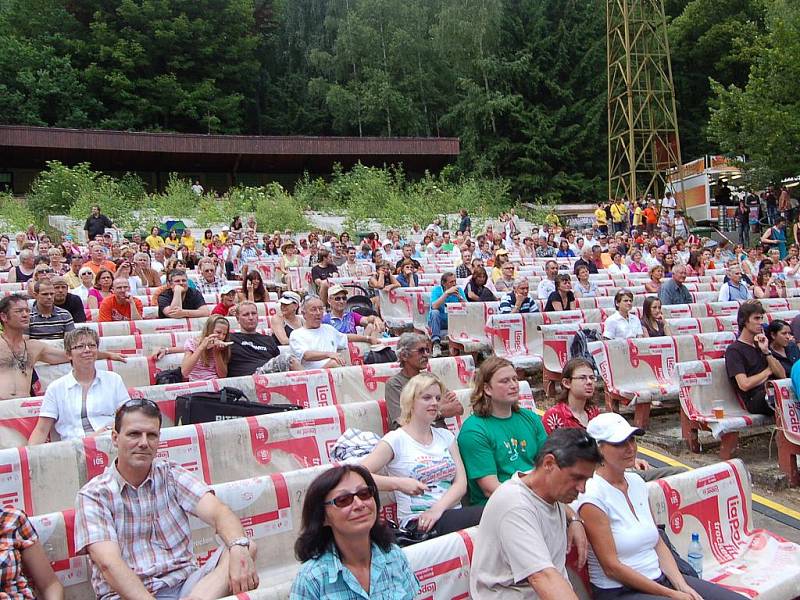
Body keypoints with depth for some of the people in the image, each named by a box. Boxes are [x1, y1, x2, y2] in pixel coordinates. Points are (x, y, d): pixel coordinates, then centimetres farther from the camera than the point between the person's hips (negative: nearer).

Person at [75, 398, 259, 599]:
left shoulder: (171, 474, 7)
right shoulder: (93, 495, -1)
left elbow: (217, 512, -9)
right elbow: (108, 563, -15)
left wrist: (239, 548, -31)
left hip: (185, 584, 5)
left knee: (247, 547, -23)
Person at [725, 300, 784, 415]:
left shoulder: (761, 345, 23)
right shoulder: (734, 350, 1)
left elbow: (782, 375, 13)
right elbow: (744, 385, -11)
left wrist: (766, 351, 1)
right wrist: (768, 371, 6)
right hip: (755, 400, -6)